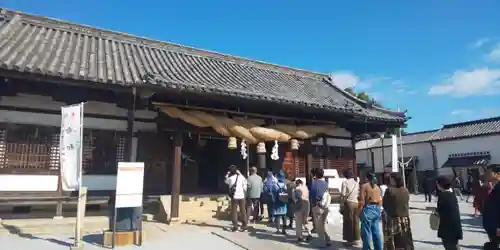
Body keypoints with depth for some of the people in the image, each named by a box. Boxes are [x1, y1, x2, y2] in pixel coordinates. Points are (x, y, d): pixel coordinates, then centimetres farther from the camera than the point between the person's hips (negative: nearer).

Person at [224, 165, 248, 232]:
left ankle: (235, 226, 2)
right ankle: (244, 225, 11)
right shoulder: (241, 177, -5)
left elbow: (226, 181, 15)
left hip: (234, 196, -2)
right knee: (243, 211, 9)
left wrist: (228, 173, 12)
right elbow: (245, 186, 1)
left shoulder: (230, 178, -7)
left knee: (234, 211, 6)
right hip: (242, 196, 2)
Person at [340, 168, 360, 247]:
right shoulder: (357, 182, 8)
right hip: (357, 203, 5)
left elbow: (343, 195, -10)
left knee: (348, 222, 3)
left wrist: (341, 206, -4)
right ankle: (355, 239, 20)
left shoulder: (345, 182, -7)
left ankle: (350, 240, 5)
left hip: (348, 203, -5)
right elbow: (360, 194, 6)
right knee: (356, 221, 13)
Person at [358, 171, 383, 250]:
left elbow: (362, 201, -14)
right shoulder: (377, 187, 11)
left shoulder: (364, 186, -9)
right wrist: (378, 209, 21)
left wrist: (359, 211, -8)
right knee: (376, 231, 13)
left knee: (367, 232, 0)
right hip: (377, 209, 7)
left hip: (368, 209, -7)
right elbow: (380, 200, 13)